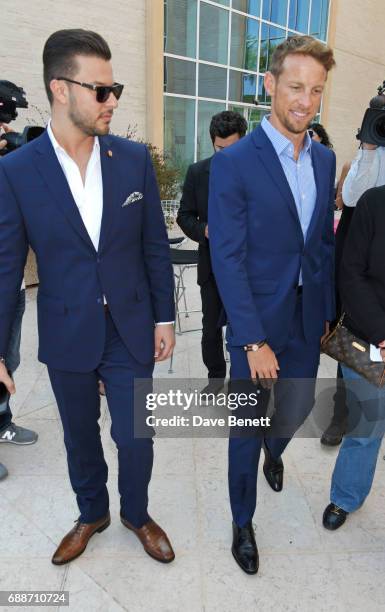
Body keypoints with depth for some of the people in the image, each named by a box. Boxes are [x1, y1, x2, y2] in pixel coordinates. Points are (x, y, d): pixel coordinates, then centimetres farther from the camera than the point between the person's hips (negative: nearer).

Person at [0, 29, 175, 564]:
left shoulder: (135, 158, -5)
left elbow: (155, 246, 1)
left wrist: (164, 318, 2)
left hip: (131, 331, 1)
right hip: (66, 337, 0)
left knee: (135, 437, 11)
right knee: (80, 438, 19)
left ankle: (136, 514, 42)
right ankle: (92, 514, 48)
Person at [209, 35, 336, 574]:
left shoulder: (325, 159, 5)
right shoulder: (234, 163, -14)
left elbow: (325, 241, 11)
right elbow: (227, 260, -17)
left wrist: (327, 311, 9)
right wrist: (254, 342, -18)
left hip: (307, 320, 6)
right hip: (256, 323, -5)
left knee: (299, 406, 22)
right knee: (248, 427, 9)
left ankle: (273, 455, 57)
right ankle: (243, 522, 34)